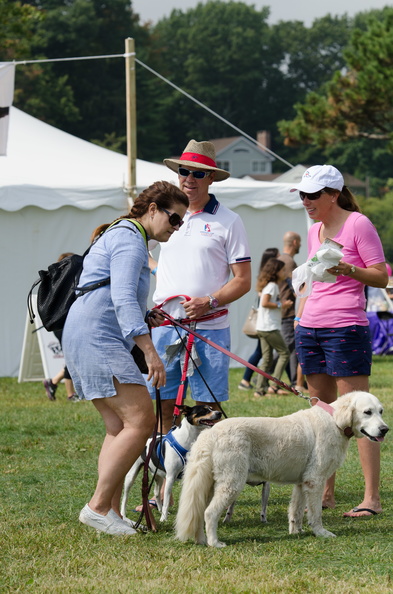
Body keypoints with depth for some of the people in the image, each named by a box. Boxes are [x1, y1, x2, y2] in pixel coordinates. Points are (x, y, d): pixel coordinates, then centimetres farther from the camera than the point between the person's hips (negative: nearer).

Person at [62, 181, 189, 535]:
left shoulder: (124, 237, 25)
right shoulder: (129, 239, -9)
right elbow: (122, 298, -21)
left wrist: (145, 318, 15)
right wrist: (149, 350, -26)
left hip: (94, 339, 11)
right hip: (96, 337, -11)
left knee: (119, 427, 7)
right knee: (141, 421, -15)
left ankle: (110, 511, 4)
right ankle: (98, 507, -15)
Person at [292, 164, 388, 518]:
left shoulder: (358, 224, -6)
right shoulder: (315, 231, 16)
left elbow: (381, 277, -8)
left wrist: (350, 270, -24)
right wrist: (299, 318, 20)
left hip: (346, 329, -8)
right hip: (310, 329, 8)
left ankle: (372, 498, -9)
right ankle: (325, 493, 14)